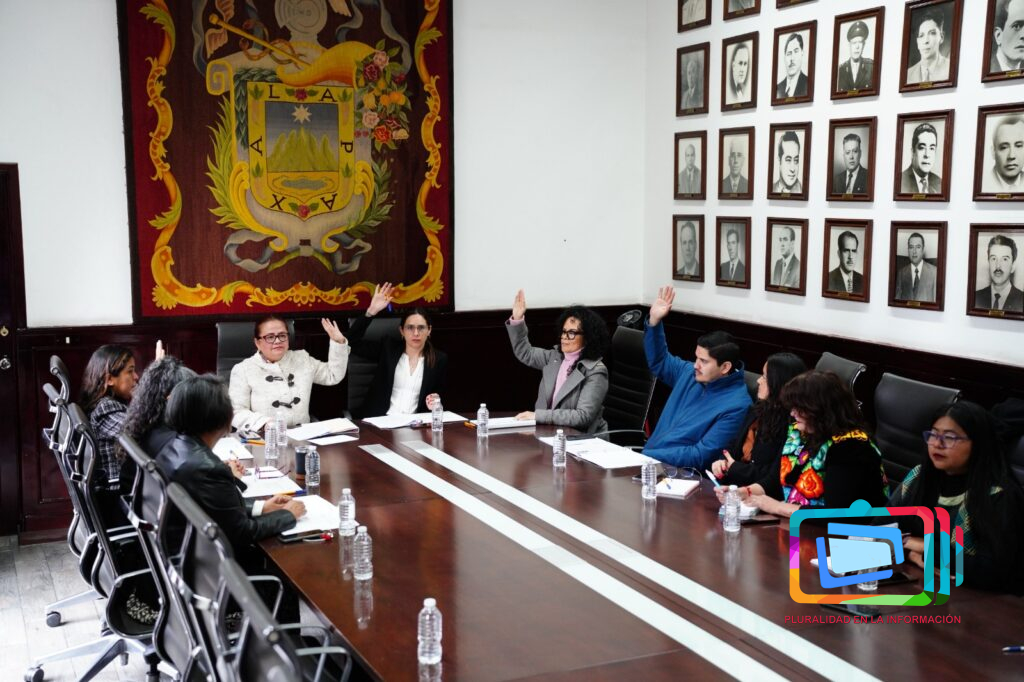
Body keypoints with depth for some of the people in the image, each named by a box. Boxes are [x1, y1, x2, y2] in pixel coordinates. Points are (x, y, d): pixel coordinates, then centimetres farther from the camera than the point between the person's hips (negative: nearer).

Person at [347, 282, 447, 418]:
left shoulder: (439, 359, 7)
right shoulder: (388, 348, 7)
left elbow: (439, 394, 14)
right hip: (380, 419, -1)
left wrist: (435, 403, -10)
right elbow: (353, 342, -1)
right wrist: (372, 311, -8)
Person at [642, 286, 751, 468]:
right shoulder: (690, 374, 8)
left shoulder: (735, 406, -15)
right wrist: (654, 321, 12)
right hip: (648, 458, 8)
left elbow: (701, 456, -19)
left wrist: (648, 456, -22)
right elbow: (659, 362, 27)